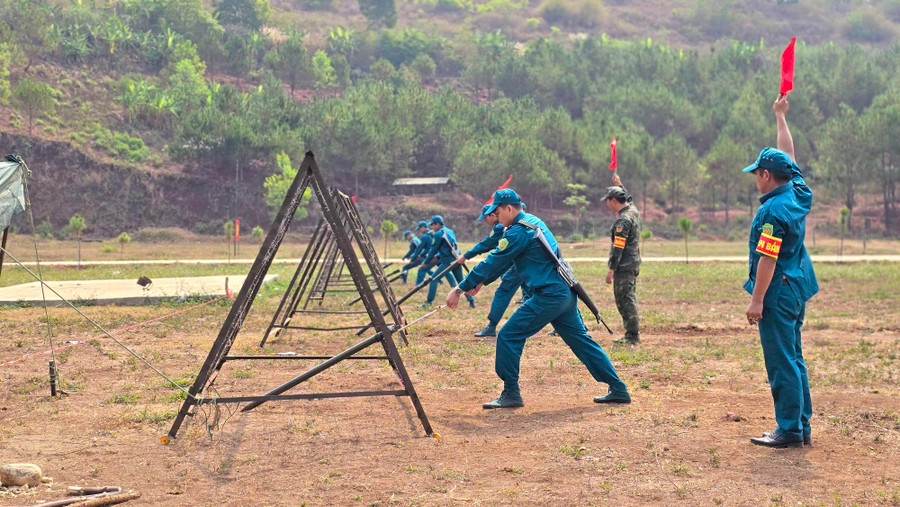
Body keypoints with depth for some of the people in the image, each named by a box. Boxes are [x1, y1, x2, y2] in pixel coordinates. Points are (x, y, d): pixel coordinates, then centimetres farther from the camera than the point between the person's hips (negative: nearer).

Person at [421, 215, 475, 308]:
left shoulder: (438, 234, -7)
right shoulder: (450, 232, 19)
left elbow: (434, 249, -4)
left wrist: (426, 262, 5)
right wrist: (438, 257, 22)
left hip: (448, 262, -8)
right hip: (457, 260, 8)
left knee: (434, 279, -2)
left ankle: (429, 301, -3)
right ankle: (471, 301, 17)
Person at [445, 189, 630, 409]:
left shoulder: (518, 232, -13)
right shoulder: (533, 221, 17)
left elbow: (493, 263, -12)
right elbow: (501, 261, 23)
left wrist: (460, 289, -7)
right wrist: (481, 282, 21)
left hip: (549, 296, -10)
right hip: (566, 294, 10)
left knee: (508, 337, -4)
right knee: (580, 340, 15)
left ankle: (511, 394, 0)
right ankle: (618, 390, 18)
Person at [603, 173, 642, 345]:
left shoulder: (623, 220, -19)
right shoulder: (634, 211, 8)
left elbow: (618, 248, -21)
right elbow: (628, 198, 35)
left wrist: (610, 270, -19)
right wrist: (619, 185, 38)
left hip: (624, 266, -10)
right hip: (633, 263, 10)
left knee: (625, 300, -6)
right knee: (628, 299, 16)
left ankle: (633, 335, -6)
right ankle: (632, 333, 21)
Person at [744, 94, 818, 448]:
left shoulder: (772, 211, -19)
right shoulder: (798, 193, 6)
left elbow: (767, 260, -22)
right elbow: (788, 156, 21)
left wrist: (757, 300, -19)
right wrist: (780, 117, 31)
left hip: (778, 293, -9)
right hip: (798, 290, 10)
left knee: (782, 364, -4)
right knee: (793, 360, 15)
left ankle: (789, 431, -1)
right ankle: (802, 428, 20)